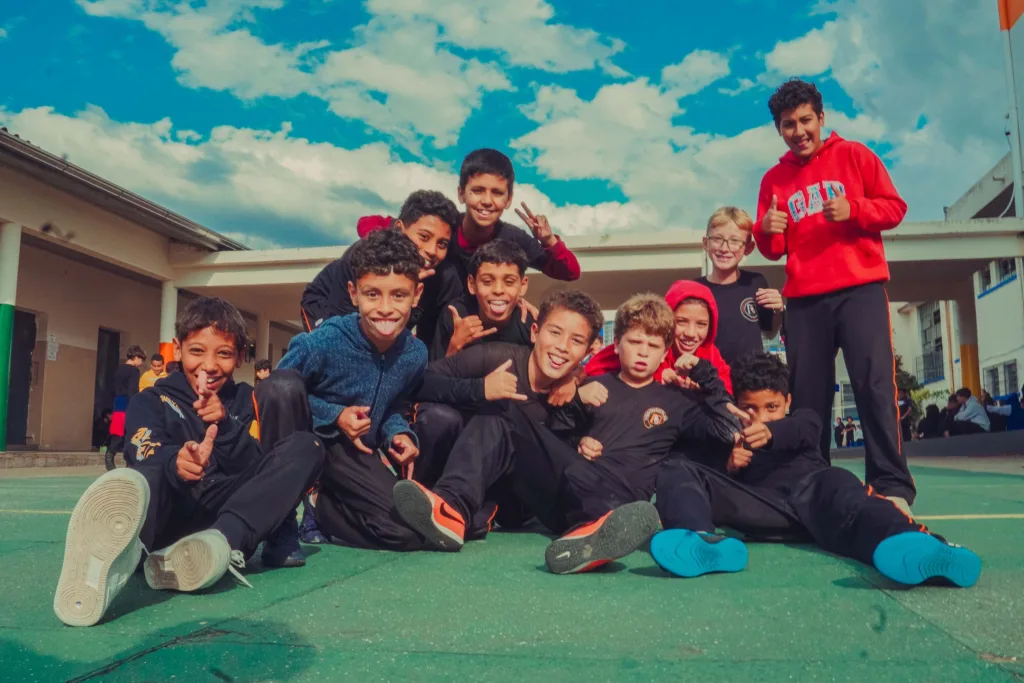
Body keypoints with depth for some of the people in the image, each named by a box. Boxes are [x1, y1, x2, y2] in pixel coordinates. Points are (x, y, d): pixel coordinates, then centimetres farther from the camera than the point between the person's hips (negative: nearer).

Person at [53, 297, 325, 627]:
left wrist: (225, 425, -14)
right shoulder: (153, 401, 10)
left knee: (306, 445, -15)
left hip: (231, 512, 3)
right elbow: (148, 458, -13)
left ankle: (222, 542, -39)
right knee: (147, 476, -34)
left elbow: (259, 469, 2)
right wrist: (177, 463, -37)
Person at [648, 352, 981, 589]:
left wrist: (772, 432, -24)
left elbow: (801, 431, 0)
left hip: (810, 491, 0)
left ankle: (906, 543, -70)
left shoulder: (803, 420, 29)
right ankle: (702, 541, -54)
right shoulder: (733, 438, 31)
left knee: (836, 483, -35)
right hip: (758, 505, 0)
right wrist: (730, 467, -8)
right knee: (677, 470, -19)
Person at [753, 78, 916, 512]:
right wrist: (766, 232, -9)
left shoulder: (854, 155, 8)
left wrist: (853, 210, -13)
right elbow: (772, 250, 14)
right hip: (803, 299, 3)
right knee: (806, 395, 1)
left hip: (860, 289, -2)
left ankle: (892, 486, -7)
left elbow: (895, 208, 5)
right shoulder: (774, 179, 13)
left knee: (874, 384, -10)